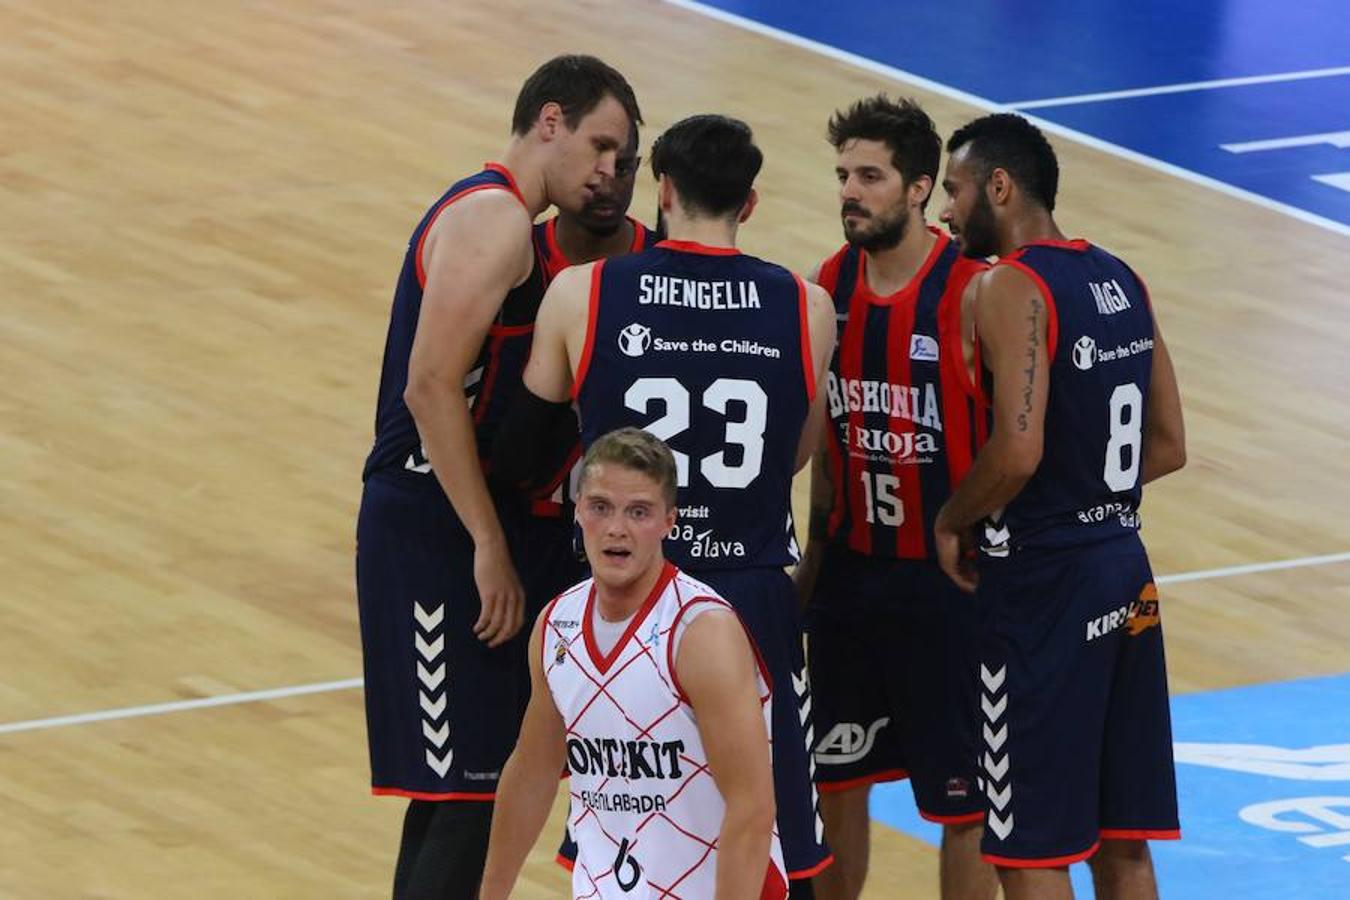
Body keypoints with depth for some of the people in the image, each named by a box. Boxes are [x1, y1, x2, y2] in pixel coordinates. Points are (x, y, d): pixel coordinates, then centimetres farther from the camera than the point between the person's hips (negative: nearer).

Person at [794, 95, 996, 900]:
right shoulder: (832, 283, 3)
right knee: (836, 778, 14)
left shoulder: (973, 295, -16)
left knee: (963, 798, 2)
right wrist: (815, 553, 12)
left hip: (945, 577, -6)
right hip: (851, 569, 6)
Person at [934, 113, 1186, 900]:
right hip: (1123, 566, 9)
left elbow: (1018, 450, -25)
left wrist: (953, 522, -8)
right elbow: (1167, 447, 15)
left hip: (1044, 583, -9)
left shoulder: (1014, 288, -15)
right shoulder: (1120, 282, 11)